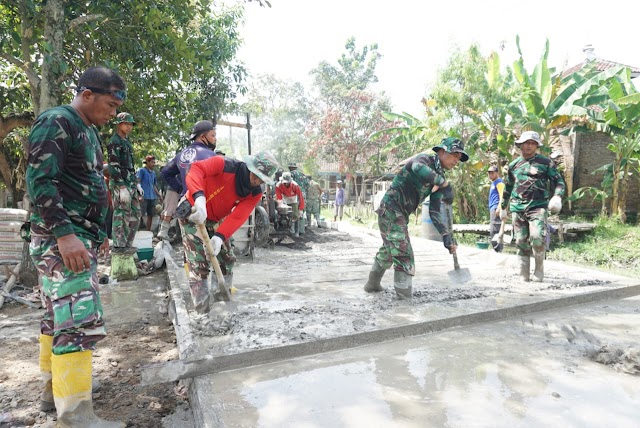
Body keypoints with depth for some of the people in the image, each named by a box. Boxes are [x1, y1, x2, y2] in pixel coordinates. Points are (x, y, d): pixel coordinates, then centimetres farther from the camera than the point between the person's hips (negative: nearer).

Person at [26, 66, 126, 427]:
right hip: (61, 240, -10)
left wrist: (100, 233, 23)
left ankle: (54, 390, 28)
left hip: (83, 238, 10)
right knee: (80, 323, -13)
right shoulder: (55, 122, -9)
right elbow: (40, 182, -18)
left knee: (59, 318, 16)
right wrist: (64, 234, -27)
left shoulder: (90, 131, 19)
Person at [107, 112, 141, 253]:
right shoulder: (114, 142, -7)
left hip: (131, 183, 9)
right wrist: (122, 188, -20)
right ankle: (119, 245, 0)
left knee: (135, 214, 10)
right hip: (120, 183, -9)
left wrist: (137, 183, 18)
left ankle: (127, 244, 18)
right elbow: (114, 166, -15)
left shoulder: (127, 141, 19)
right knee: (121, 214, -6)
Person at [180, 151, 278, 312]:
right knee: (198, 263, -9)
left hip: (215, 219, 6)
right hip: (192, 211, -6)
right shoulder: (224, 165, -27)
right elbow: (195, 170, -43)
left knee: (227, 259, 7)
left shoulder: (255, 194, -13)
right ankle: (203, 312, 0)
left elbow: (237, 217, -24)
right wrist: (200, 198, -59)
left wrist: (219, 237, -38)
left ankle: (223, 300, 25)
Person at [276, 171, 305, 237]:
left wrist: (301, 209, -31)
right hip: (285, 201, 2)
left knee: (296, 216, -12)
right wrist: (280, 204, -36)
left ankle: (296, 232, -5)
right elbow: (278, 197, -19)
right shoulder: (278, 185, -26)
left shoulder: (295, 185, -31)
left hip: (294, 201, -2)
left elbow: (301, 197, -29)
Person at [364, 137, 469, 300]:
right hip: (391, 209, -10)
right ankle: (404, 299, -5)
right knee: (404, 255, -11)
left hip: (401, 214, 10)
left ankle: (372, 284, 43)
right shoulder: (424, 159, -11)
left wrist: (447, 237, -3)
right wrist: (444, 183, -31)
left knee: (388, 251, 24)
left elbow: (435, 212, 6)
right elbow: (417, 168, -40)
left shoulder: (439, 178, 11)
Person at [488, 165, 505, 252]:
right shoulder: (493, 183, 23)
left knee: (494, 230, -14)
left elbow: (502, 196, -16)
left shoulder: (499, 182, -6)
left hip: (495, 208, -10)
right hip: (492, 208, 10)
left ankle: (498, 249, -13)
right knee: (492, 230, 12)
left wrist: (498, 208, -24)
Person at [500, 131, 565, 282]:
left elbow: (558, 181, 5)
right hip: (517, 208, 3)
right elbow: (507, 188, 23)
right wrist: (503, 207, 26)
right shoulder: (514, 165, 14)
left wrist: (557, 196, -15)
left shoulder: (545, 162, 6)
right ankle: (524, 275, 13)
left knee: (537, 237, -22)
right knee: (521, 242, 3)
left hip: (538, 206, -3)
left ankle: (539, 268, 2)